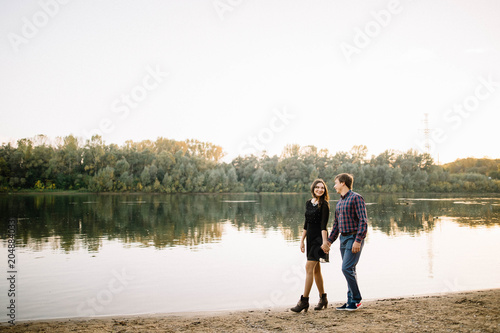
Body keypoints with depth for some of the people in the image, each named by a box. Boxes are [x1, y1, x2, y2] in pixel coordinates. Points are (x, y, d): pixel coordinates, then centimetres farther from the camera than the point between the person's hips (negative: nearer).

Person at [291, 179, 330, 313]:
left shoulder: (324, 205, -9)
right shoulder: (308, 203, 11)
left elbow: (323, 225, -14)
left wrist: (324, 242, -20)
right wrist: (302, 240, 15)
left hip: (319, 237, -8)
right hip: (310, 237, 8)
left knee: (309, 267, -12)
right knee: (316, 269, 12)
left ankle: (304, 301, -7)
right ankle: (323, 299, 23)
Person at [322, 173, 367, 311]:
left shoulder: (356, 198, -9)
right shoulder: (339, 202, 17)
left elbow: (363, 221, -16)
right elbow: (336, 224, 22)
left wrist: (358, 240, -22)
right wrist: (329, 242, 17)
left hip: (354, 238, -8)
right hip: (344, 238, 8)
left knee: (347, 268, -12)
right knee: (349, 270, 10)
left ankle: (356, 299, 0)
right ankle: (351, 301, 15)